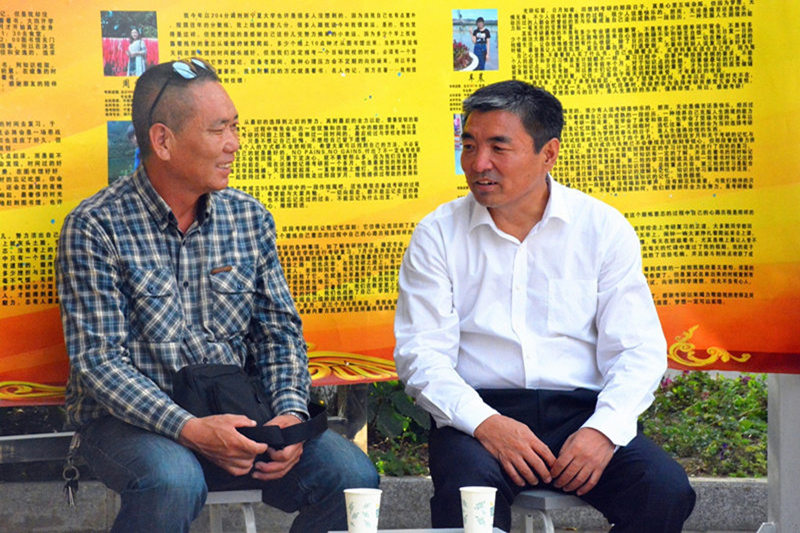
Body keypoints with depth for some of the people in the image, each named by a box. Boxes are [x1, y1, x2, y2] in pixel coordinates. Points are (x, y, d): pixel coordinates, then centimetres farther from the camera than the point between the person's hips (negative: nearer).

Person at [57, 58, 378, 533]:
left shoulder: (250, 218, 8)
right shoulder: (95, 227, -8)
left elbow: (280, 333, 10)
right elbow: (97, 359, -13)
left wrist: (291, 412, -11)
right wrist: (189, 429, -26)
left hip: (235, 412, 5)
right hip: (131, 418, -4)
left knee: (353, 476, -17)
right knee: (174, 484, -37)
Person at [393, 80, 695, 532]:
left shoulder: (603, 228, 7)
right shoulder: (437, 235, 6)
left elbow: (638, 350, 2)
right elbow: (420, 354, -1)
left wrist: (604, 429, -17)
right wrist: (485, 424, -18)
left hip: (581, 409, 2)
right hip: (480, 410, -2)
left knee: (666, 491, -25)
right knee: (467, 493, -35)